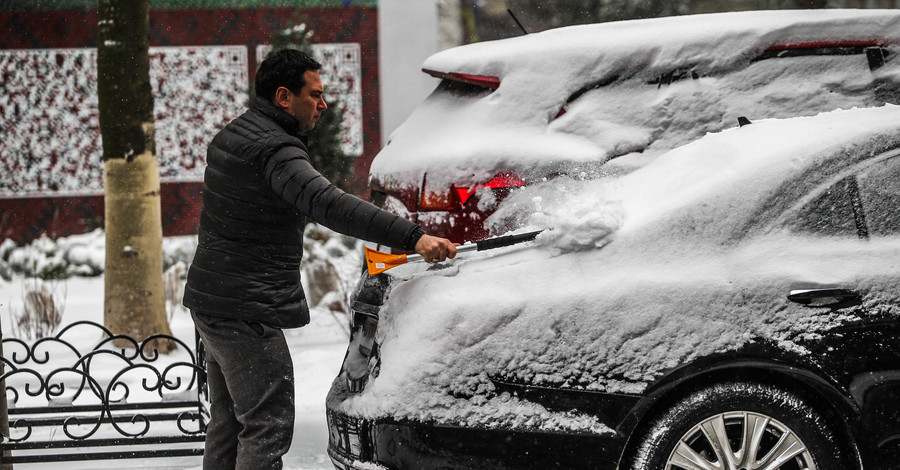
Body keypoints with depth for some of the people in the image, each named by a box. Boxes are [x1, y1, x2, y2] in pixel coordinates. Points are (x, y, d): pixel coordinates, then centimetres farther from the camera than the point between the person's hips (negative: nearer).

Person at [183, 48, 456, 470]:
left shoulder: (232, 136, 13)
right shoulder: (274, 150, -20)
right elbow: (328, 205, -35)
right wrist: (412, 237, -42)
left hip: (208, 299, 11)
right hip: (246, 314, -11)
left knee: (228, 420, 17)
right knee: (267, 427, -9)